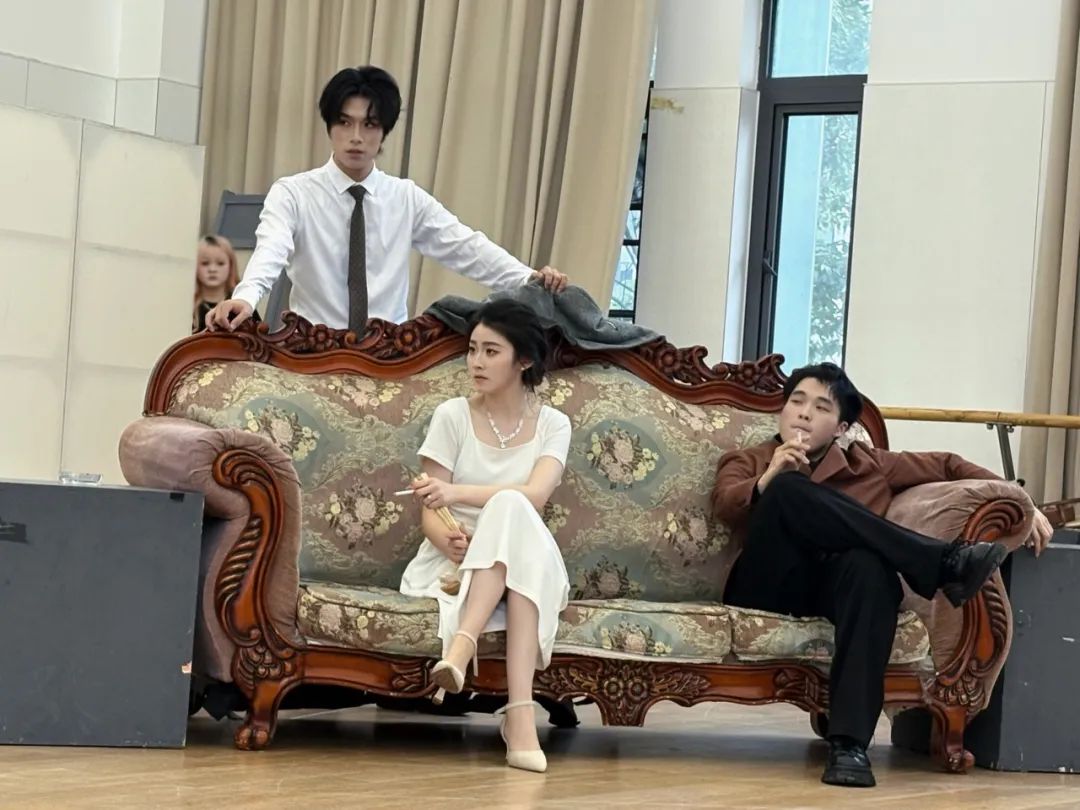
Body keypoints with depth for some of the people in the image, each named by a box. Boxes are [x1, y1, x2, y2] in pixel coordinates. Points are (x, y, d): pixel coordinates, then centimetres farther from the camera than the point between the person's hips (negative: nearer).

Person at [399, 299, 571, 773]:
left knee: (512, 509, -35)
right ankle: (519, 711, -50)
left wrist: (458, 492, -31)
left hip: (529, 564, 1)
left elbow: (536, 495, -15)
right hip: (454, 560, -1)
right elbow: (430, 514, -3)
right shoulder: (452, 416, 4)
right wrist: (451, 540, -28)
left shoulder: (552, 425, 5)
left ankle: (462, 644, -49)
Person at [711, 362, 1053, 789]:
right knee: (789, 489, -29)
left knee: (869, 566, -37)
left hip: (836, 584, 1)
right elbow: (726, 505, -1)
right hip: (767, 586, -1)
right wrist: (769, 481, -22)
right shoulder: (745, 464, 21)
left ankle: (849, 742, -46)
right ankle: (945, 563, -31)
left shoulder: (866, 465, 27)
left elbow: (946, 466, 27)